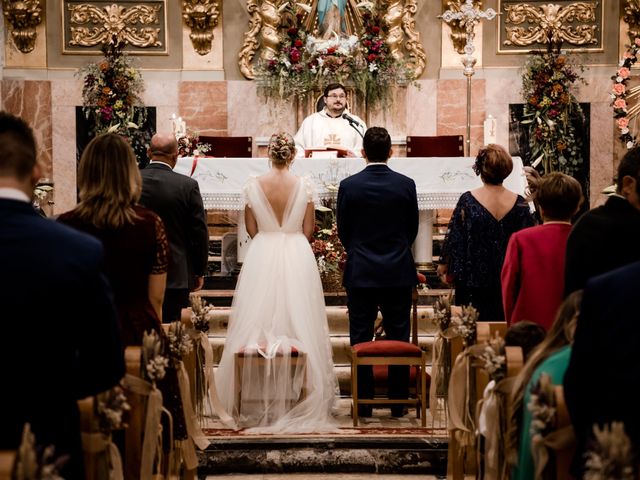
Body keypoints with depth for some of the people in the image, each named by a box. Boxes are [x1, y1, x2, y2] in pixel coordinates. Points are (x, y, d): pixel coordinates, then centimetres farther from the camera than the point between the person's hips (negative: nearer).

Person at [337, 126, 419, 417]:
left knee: (360, 340, 6)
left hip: (360, 273, -1)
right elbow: (412, 229, 7)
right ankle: (398, 405, 11)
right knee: (399, 340, 7)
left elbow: (343, 231, 3)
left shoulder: (349, 186, -6)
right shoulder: (406, 185, -3)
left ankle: (363, 405, 8)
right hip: (399, 273, 1)